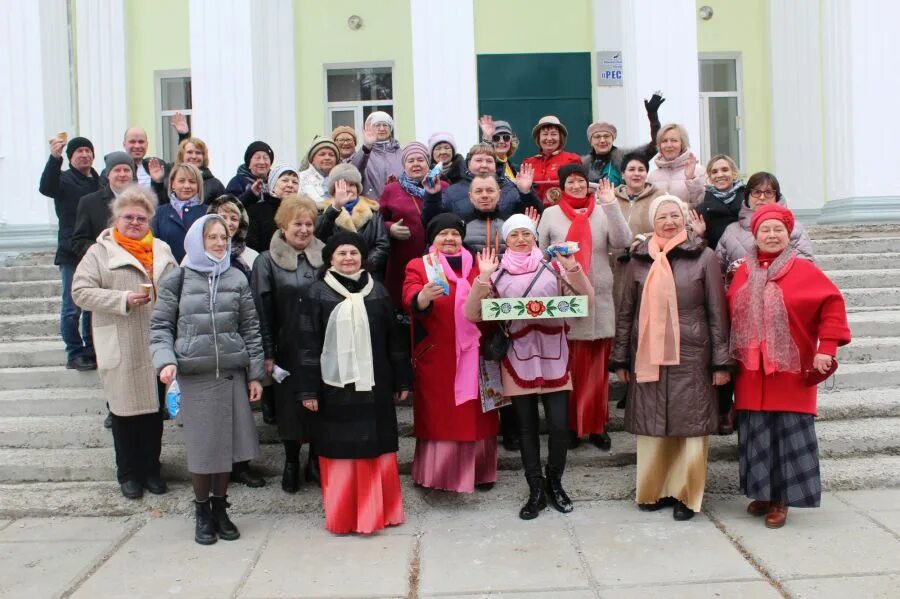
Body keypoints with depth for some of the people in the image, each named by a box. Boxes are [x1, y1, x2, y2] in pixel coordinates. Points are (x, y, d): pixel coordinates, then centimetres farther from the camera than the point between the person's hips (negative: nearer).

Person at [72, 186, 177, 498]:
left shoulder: (162, 250, 11)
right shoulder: (100, 252, -2)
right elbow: (81, 292, -9)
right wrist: (123, 300, -19)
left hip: (157, 346, 4)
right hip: (122, 350, -3)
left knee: (154, 408, 12)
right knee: (125, 409, 6)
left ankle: (151, 468, 27)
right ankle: (129, 473, 22)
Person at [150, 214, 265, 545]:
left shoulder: (237, 279, 7)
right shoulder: (177, 279, 2)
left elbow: (250, 329, 8)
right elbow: (160, 325, 3)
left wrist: (255, 374, 5)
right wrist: (166, 360, -13)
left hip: (231, 372, 2)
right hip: (193, 374, -2)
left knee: (226, 443, 7)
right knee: (201, 446, 3)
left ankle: (220, 508, 24)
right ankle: (202, 512, 22)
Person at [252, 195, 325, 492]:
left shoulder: (325, 257, 4)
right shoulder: (267, 261, -1)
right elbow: (263, 310, -4)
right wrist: (267, 353, -9)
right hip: (288, 348, -1)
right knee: (291, 405, 8)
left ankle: (316, 461, 26)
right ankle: (291, 463, 27)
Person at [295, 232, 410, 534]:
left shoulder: (377, 291, 7)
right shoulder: (317, 293, -1)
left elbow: (393, 338, 9)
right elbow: (308, 343, -3)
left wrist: (401, 380, 8)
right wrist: (308, 388, -8)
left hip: (373, 384, 3)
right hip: (335, 385, -2)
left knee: (377, 447, 7)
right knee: (340, 450, 4)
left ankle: (379, 510, 21)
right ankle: (342, 515, 17)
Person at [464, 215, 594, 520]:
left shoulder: (553, 268, 3)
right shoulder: (497, 275, 3)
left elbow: (587, 301, -3)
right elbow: (472, 315, -5)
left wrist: (573, 268, -16)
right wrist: (483, 277, -15)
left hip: (553, 359, 0)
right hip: (517, 361, 0)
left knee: (559, 426, -1)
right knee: (527, 428, 8)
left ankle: (555, 483, 24)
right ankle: (536, 491, 22)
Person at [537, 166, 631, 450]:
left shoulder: (602, 212, 7)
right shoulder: (550, 214, 6)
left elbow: (622, 241, -8)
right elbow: (540, 254, 8)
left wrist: (611, 205, -13)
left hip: (599, 301, 1)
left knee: (596, 366, 6)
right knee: (567, 366, 4)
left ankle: (597, 425, 16)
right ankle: (570, 424, 16)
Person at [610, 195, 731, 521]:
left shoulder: (704, 257, 2)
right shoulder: (639, 259, 8)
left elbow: (717, 312, 2)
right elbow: (625, 311, 10)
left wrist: (721, 361, -2)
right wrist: (620, 358, 8)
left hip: (691, 356, -1)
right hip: (648, 356, 2)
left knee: (690, 424, 3)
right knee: (651, 423, 6)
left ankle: (685, 494, 17)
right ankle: (653, 490, 21)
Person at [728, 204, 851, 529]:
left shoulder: (804, 270, -4)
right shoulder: (744, 272, 7)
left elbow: (832, 304, -5)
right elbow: (730, 315, 11)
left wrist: (826, 348, -10)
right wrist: (729, 359, 7)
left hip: (791, 373, -3)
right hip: (751, 374, 3)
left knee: (789, 436, 2)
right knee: (756, 436, 9)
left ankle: (781, 499, 14)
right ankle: (762, 492, 24)